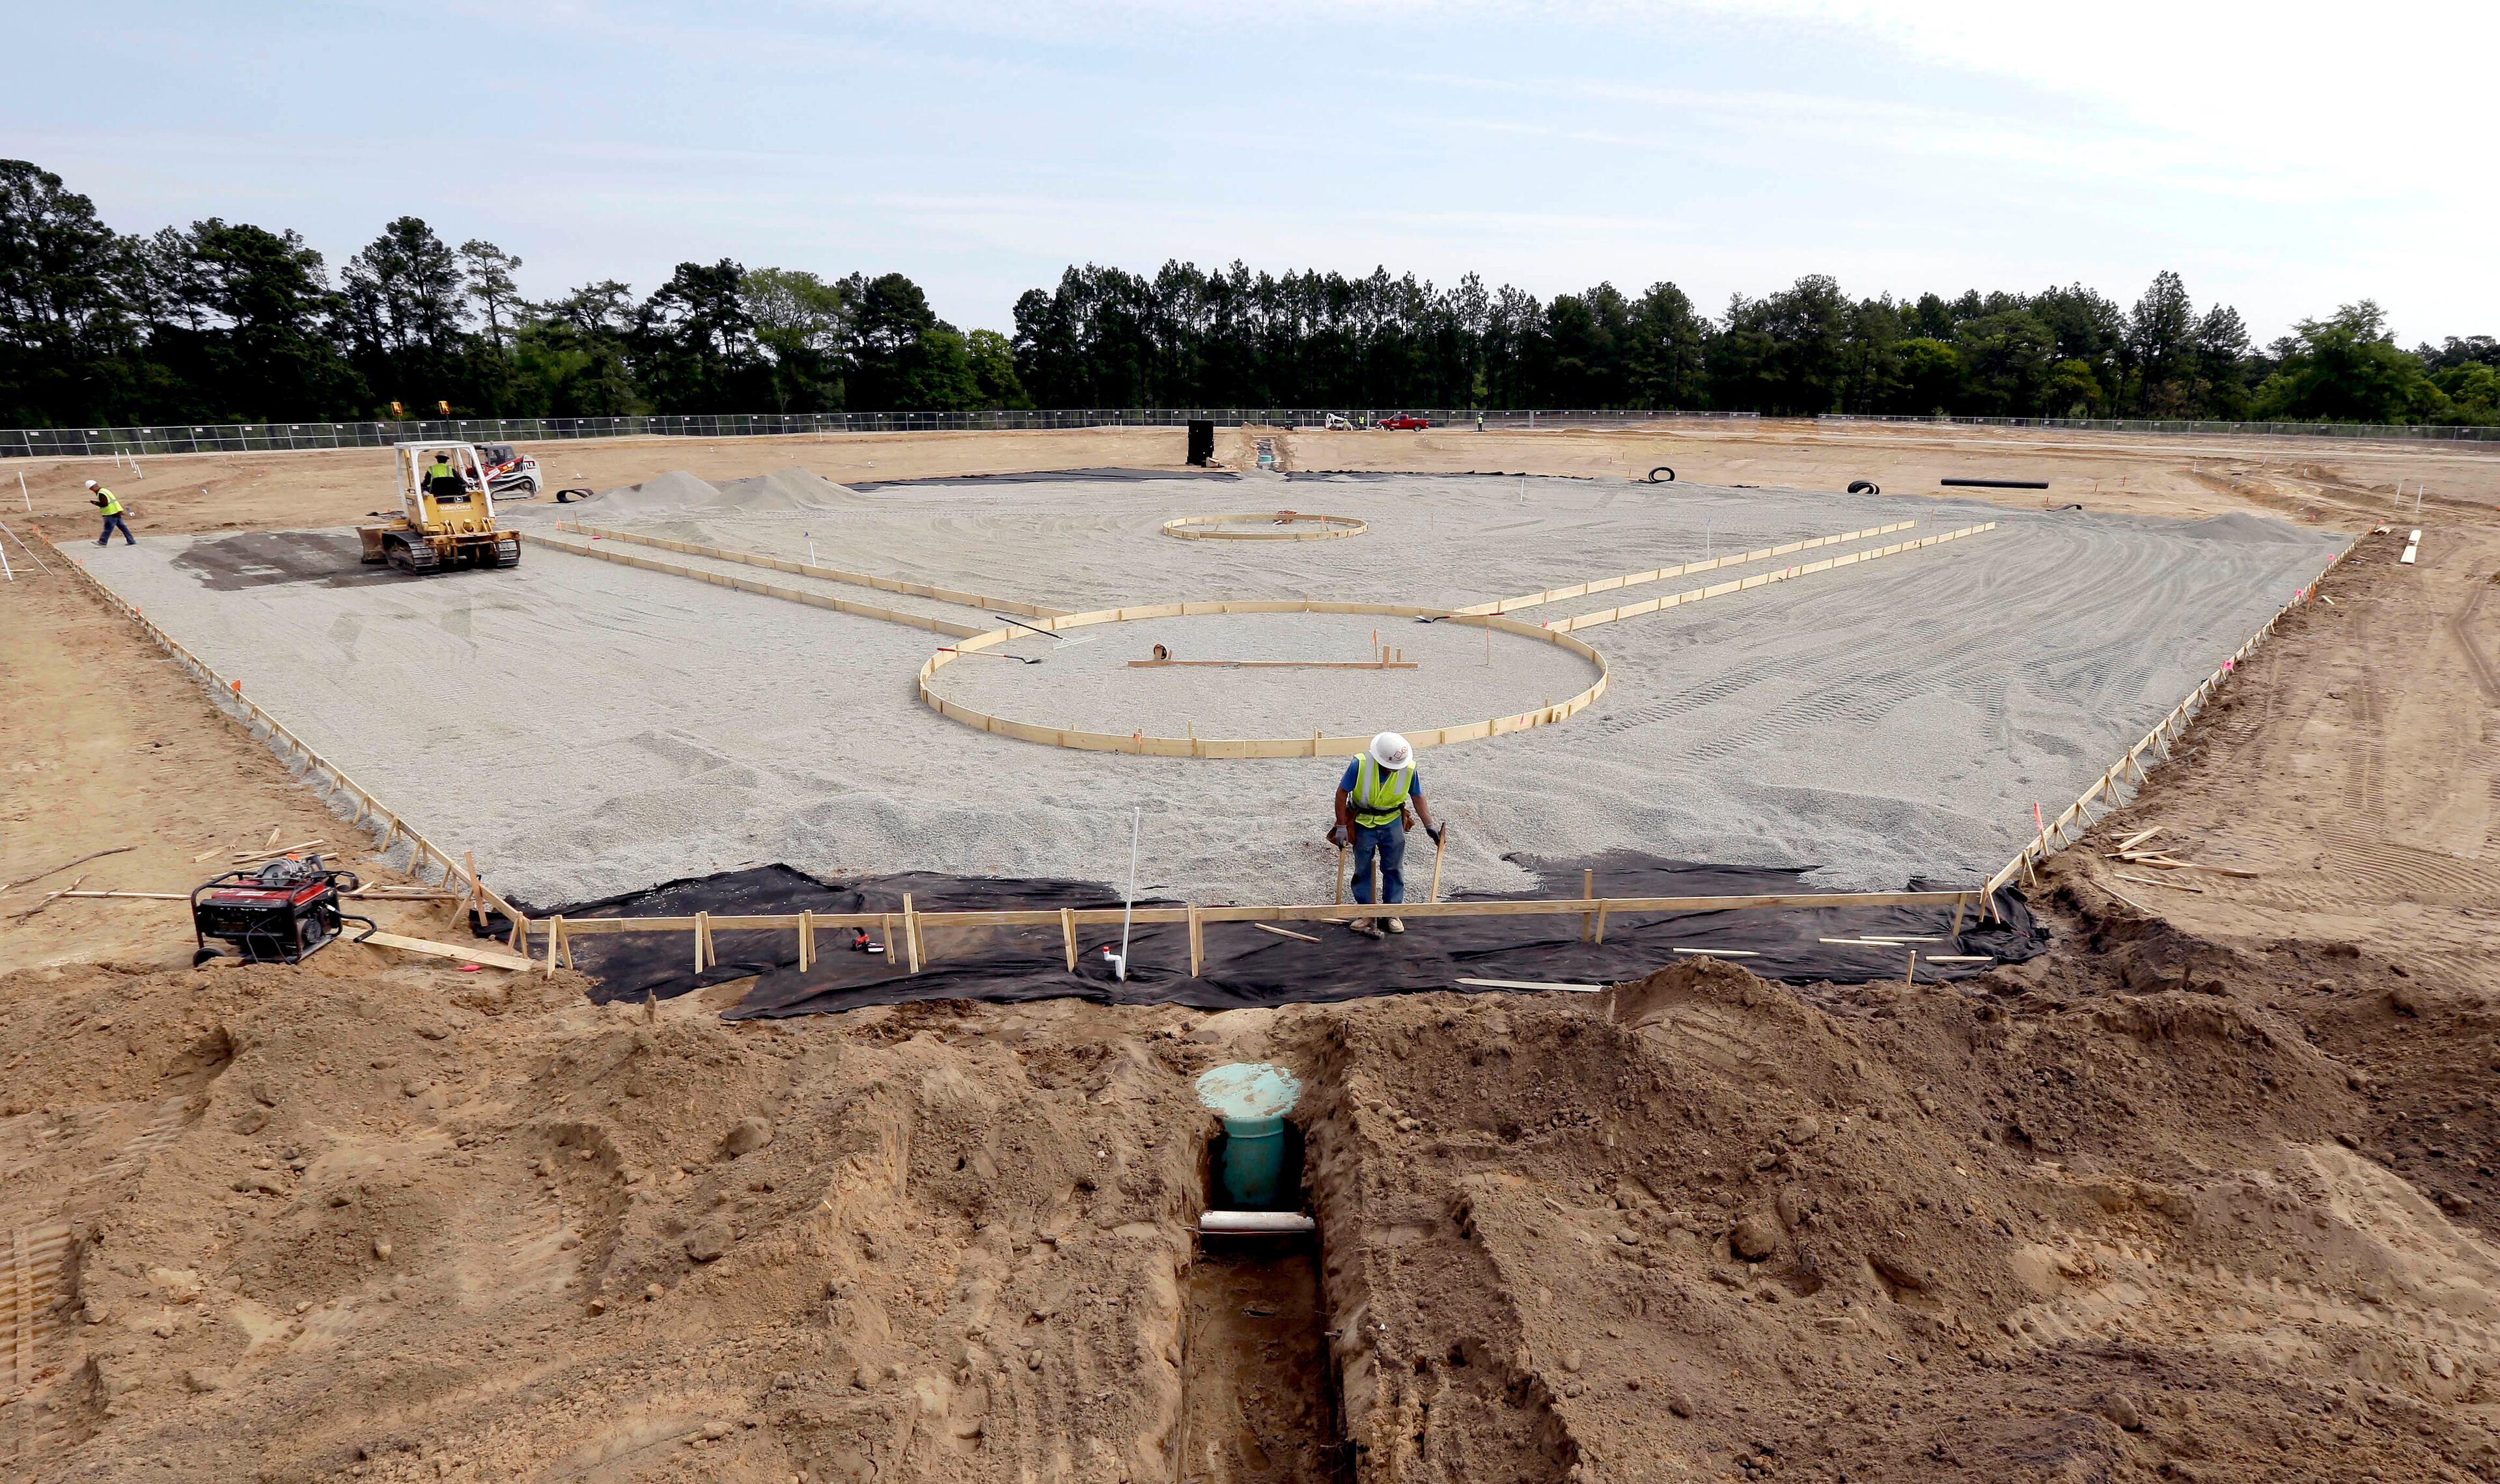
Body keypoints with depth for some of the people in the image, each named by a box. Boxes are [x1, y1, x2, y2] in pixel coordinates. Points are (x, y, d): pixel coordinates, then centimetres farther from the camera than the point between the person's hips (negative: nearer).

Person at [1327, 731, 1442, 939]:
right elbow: (1342, 792, -13)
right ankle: (1366, 915, 18)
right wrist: (1341, 827, -12)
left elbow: (1417, 798, 0)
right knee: (1363, 870, 6)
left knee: (1394, 869, 6)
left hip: (1392, 823, 1)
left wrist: (1430, 825, 0)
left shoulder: (1408, 768, -16)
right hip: (1363, 824, -1)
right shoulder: (1360, 764, -23)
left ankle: (1391, 914, 20)